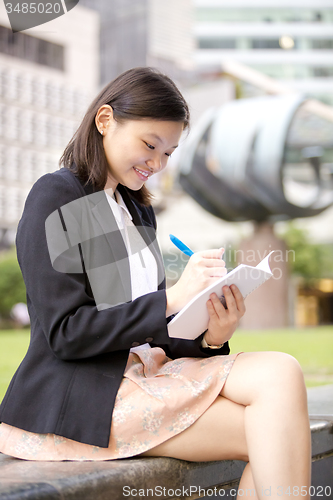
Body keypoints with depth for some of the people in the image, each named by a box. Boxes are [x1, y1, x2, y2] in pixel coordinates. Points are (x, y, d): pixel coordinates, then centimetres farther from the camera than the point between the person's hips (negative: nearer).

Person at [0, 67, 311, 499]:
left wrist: (209, 337, -5)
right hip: (77, 394, -7)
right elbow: (65, 333, -13)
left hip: (140, 372, 7)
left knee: (281, 373, -20)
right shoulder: (56, 196, -4)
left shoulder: (139, 211, 21)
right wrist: (172, 298, -18)